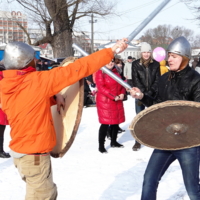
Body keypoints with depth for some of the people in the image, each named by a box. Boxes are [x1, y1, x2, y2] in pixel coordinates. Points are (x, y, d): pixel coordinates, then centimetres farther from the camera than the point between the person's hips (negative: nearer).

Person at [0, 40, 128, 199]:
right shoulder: (38, 80, -21)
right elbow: (76, 69, -19)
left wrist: (52, 98, -1)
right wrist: (112, 50, -13)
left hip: (20, 151, 8)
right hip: (35, 155, -8)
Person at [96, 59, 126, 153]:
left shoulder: (116, 72, 12)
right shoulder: (100, 72, -10)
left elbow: (121, 84, 17)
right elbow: (101, 87, -17)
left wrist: (122, 93, -4)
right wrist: (113, 97, -19)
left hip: (117, 101, 7)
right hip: (105, 101, -7)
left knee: (116, 122, 14)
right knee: (105, 123, -8)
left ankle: (113, 142, 31)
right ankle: (101, 146, -1)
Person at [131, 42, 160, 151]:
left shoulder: (156, 64, 3)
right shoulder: (135, 64, 0)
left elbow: (157, 81, 0)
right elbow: (136, 81, -4)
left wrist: (149, 93, -11)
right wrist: (143, 94, -13)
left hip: (153, 96, 1)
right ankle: (138, 141, 8)